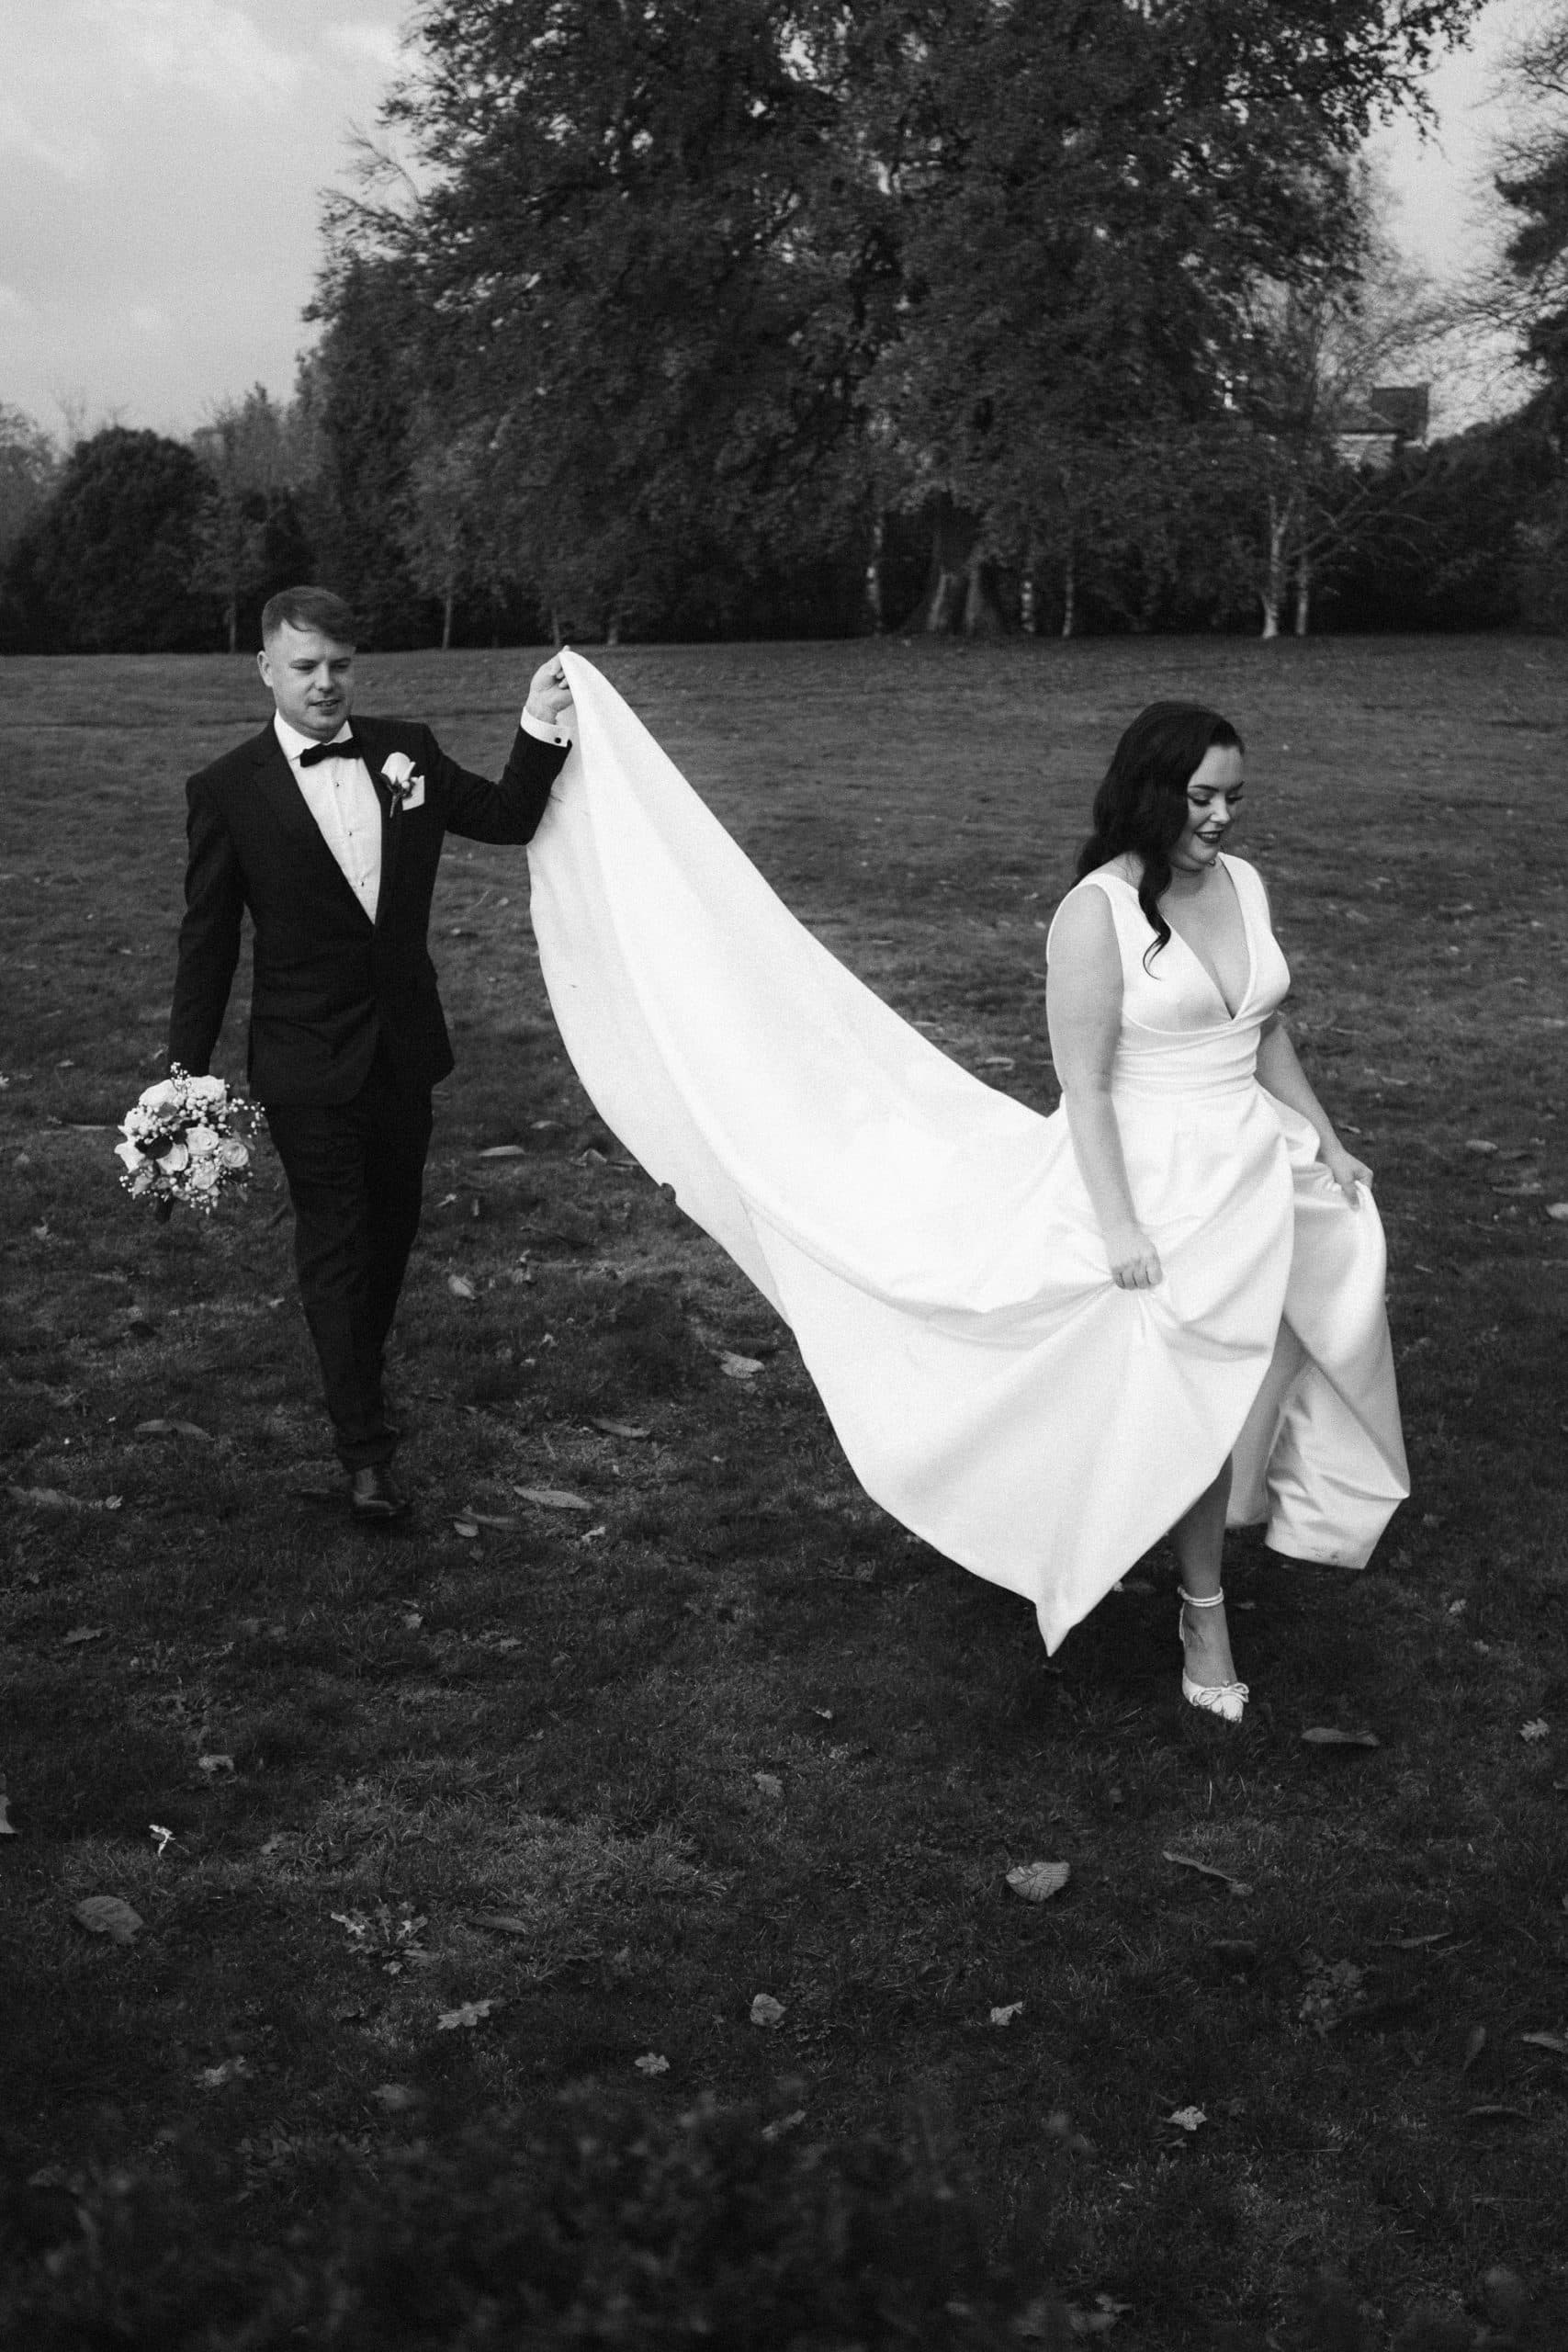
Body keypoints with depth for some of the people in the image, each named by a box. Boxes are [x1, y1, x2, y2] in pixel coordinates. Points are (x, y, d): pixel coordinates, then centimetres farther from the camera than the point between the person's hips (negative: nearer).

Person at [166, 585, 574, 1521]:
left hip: (404, 1045, 5)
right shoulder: (227, 790, -9)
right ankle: (365, 1450, 4)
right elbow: (207, 941, -6)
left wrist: (542, 730, -8)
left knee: (393, 1223, 19)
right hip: (309, 1059, -4)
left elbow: (509, 818, 8)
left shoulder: (407, 750, 1)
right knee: (335, 1240, -2)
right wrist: (188, 1074, -6)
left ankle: (359, 1369, 43)